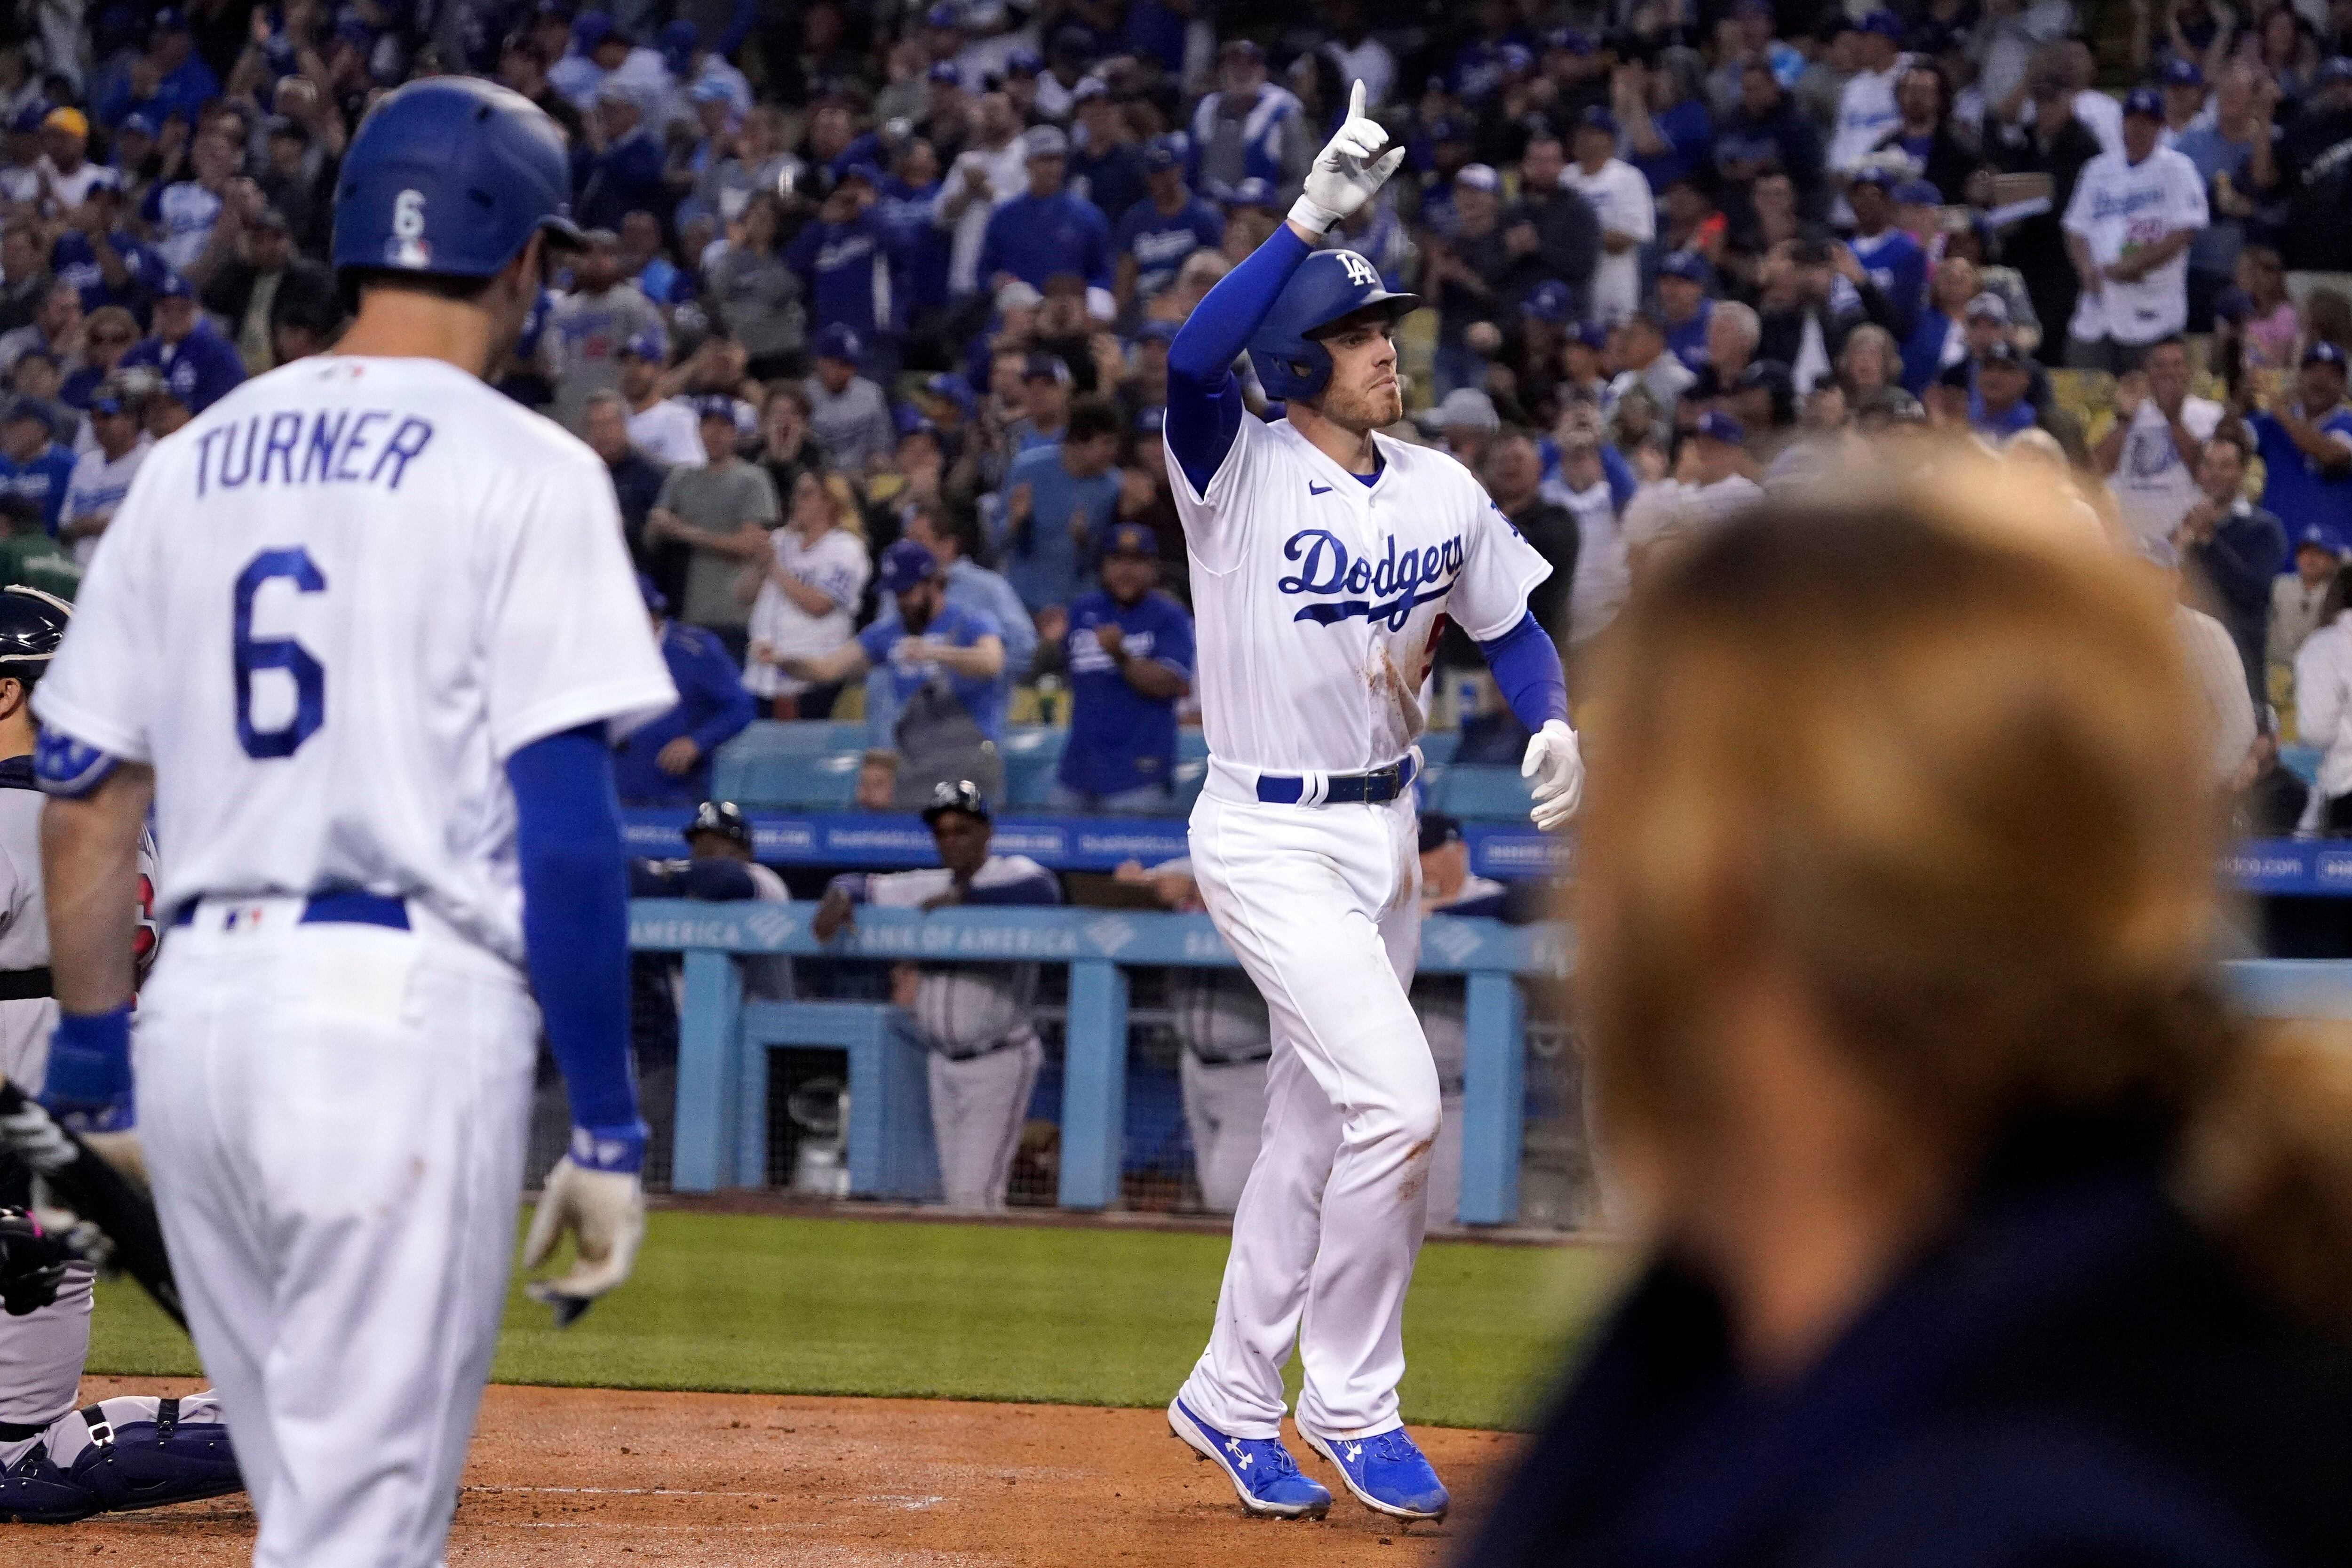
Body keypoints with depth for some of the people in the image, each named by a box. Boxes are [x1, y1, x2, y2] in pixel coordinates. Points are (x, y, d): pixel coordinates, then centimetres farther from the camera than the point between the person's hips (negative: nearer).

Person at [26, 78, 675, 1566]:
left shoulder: (193, 460, 13)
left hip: (198, 1005, 6)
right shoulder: (524, 470, -4)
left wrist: (90, 1054, 20)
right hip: (406, 1010, -6)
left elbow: (84, 794, 13)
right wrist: (607, 1124, -7)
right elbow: (564, 825, -10)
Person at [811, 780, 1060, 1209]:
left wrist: (964, 896, -27)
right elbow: (862, 885, 12)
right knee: (957, 1194, 10)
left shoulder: (1012, 874, -7)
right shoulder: (927, 888, 11)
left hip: (1000, 1062, -7)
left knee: (975, 1194, -14)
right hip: (944, 1063, 7)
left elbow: (1044, 891, -29)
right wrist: (839, 896, -12)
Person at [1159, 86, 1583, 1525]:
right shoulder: (1240, 472, -13)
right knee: (1395, 1097, -17)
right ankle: (1352, 1407, -2)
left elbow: (1510, 625, 17)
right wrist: (1315, 217, -37)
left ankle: (1232, 1402, 28)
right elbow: (1194, 356, -33)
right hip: (1270, 840, -7)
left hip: (1385, 835, 7)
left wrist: (1555, 727, -4)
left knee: (1315, 1133, 13)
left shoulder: (1442, 490, 5)